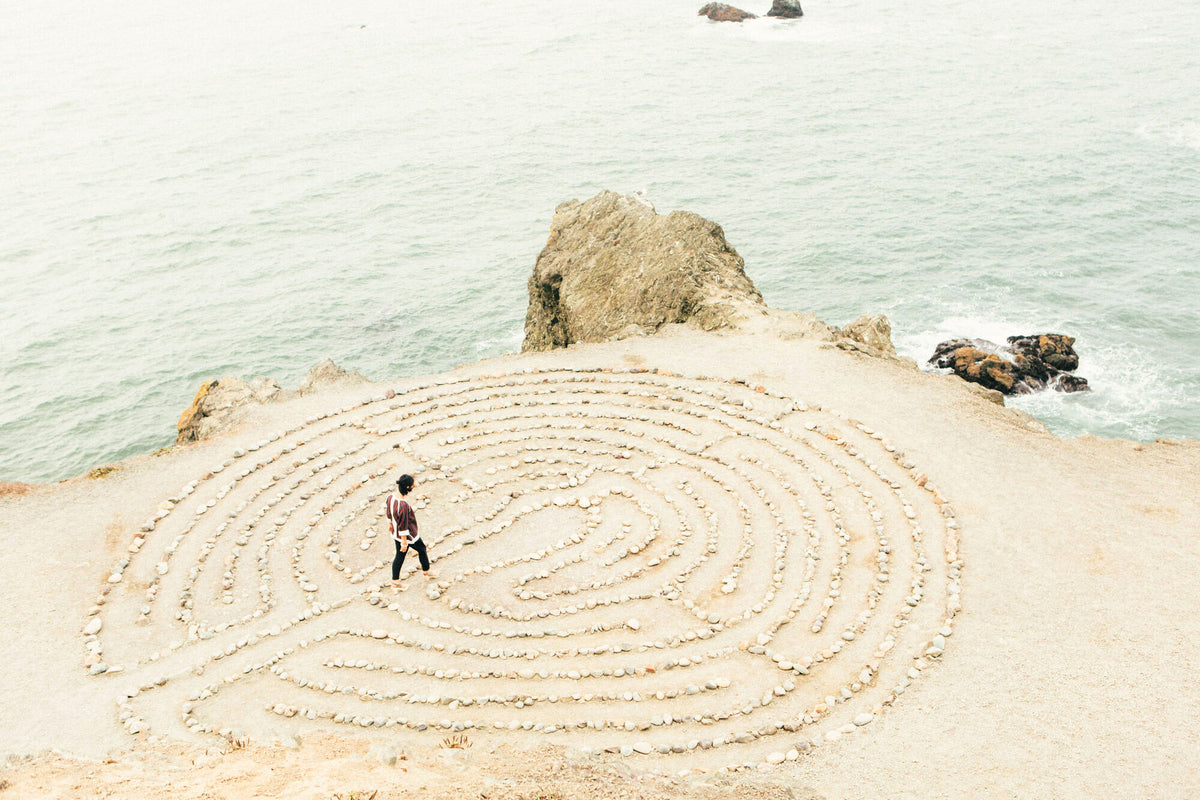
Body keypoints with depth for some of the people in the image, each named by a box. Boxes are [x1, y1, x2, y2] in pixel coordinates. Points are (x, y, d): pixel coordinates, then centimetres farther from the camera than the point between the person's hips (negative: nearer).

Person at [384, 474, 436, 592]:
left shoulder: (390, 496, -12)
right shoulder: (403, 505, -37)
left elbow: (387, 512, 6)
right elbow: (403, 526, -28)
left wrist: (390, 524, 24)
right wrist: (404, 542, -18)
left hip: (396, 533, 7)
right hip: (408, 535, -7)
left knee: (399, 556, 21)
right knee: (422, 549, 21)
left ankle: (395, 583, 31)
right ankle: (427, 571, 44)